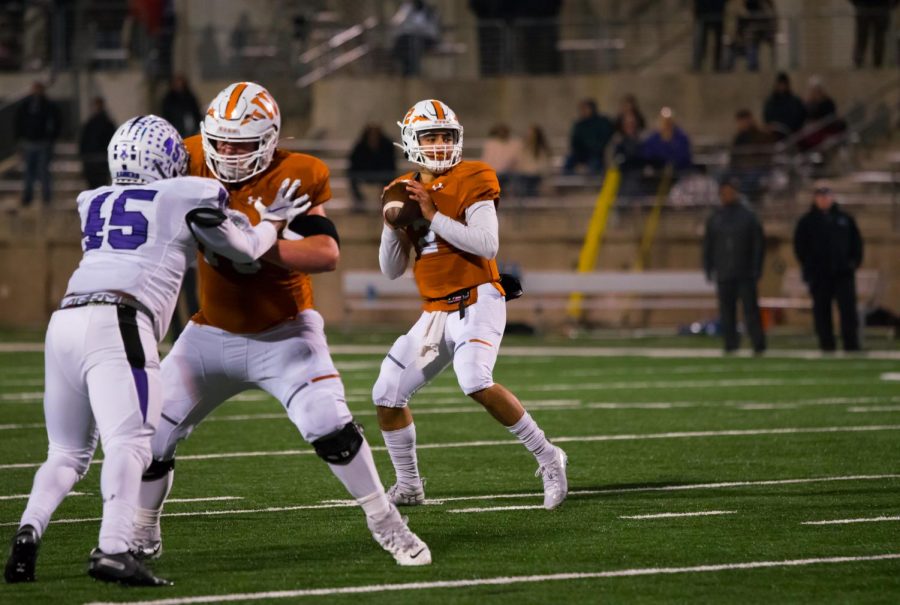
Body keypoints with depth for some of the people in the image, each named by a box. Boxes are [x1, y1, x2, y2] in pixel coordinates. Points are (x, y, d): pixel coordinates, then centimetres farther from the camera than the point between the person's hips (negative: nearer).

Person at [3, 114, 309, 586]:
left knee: (68, 452, 15)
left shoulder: (93, 203, 25)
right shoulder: (186, 197, 10)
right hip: (118, 323, -6)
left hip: (65, 318, 6)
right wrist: (274, 220, 43)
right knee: (128, 443, -17)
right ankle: (112, 551, -35)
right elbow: (244, 252, 24)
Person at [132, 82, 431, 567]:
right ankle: (142, 537, 21)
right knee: (150, 434, -2)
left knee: (329, 426, -20)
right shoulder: (195, 163, -7)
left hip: (283, 332, -4)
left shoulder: (291, 179, -18)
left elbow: (326, 253, -29)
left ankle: (387, 526, -2)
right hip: (213, 334, 4)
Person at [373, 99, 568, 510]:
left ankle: (548, 459, -18)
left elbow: (488, 245, -21)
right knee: (387, 396, 6)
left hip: (477, 302, -7)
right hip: (436, 312, 7)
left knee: (476, 383, -30)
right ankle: (408, 487, 24)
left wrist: (434, 215, -21)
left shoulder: (472, 181, -7)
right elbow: (392, 270, 12)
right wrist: (393, 225, -5)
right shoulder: (406, 191, 11)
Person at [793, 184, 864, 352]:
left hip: (843, 273, 1)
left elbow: (856, 242, 16)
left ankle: (851, 346, -6)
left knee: (848, 311, -7)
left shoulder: (845, 219, 12)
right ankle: (827, 346, 4)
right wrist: (809, 267, -3)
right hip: (819, 275, -1)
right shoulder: (807, 222, 6)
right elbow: (800, 247, 5)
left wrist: (855, 261, 2)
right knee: (822, 312, 0)